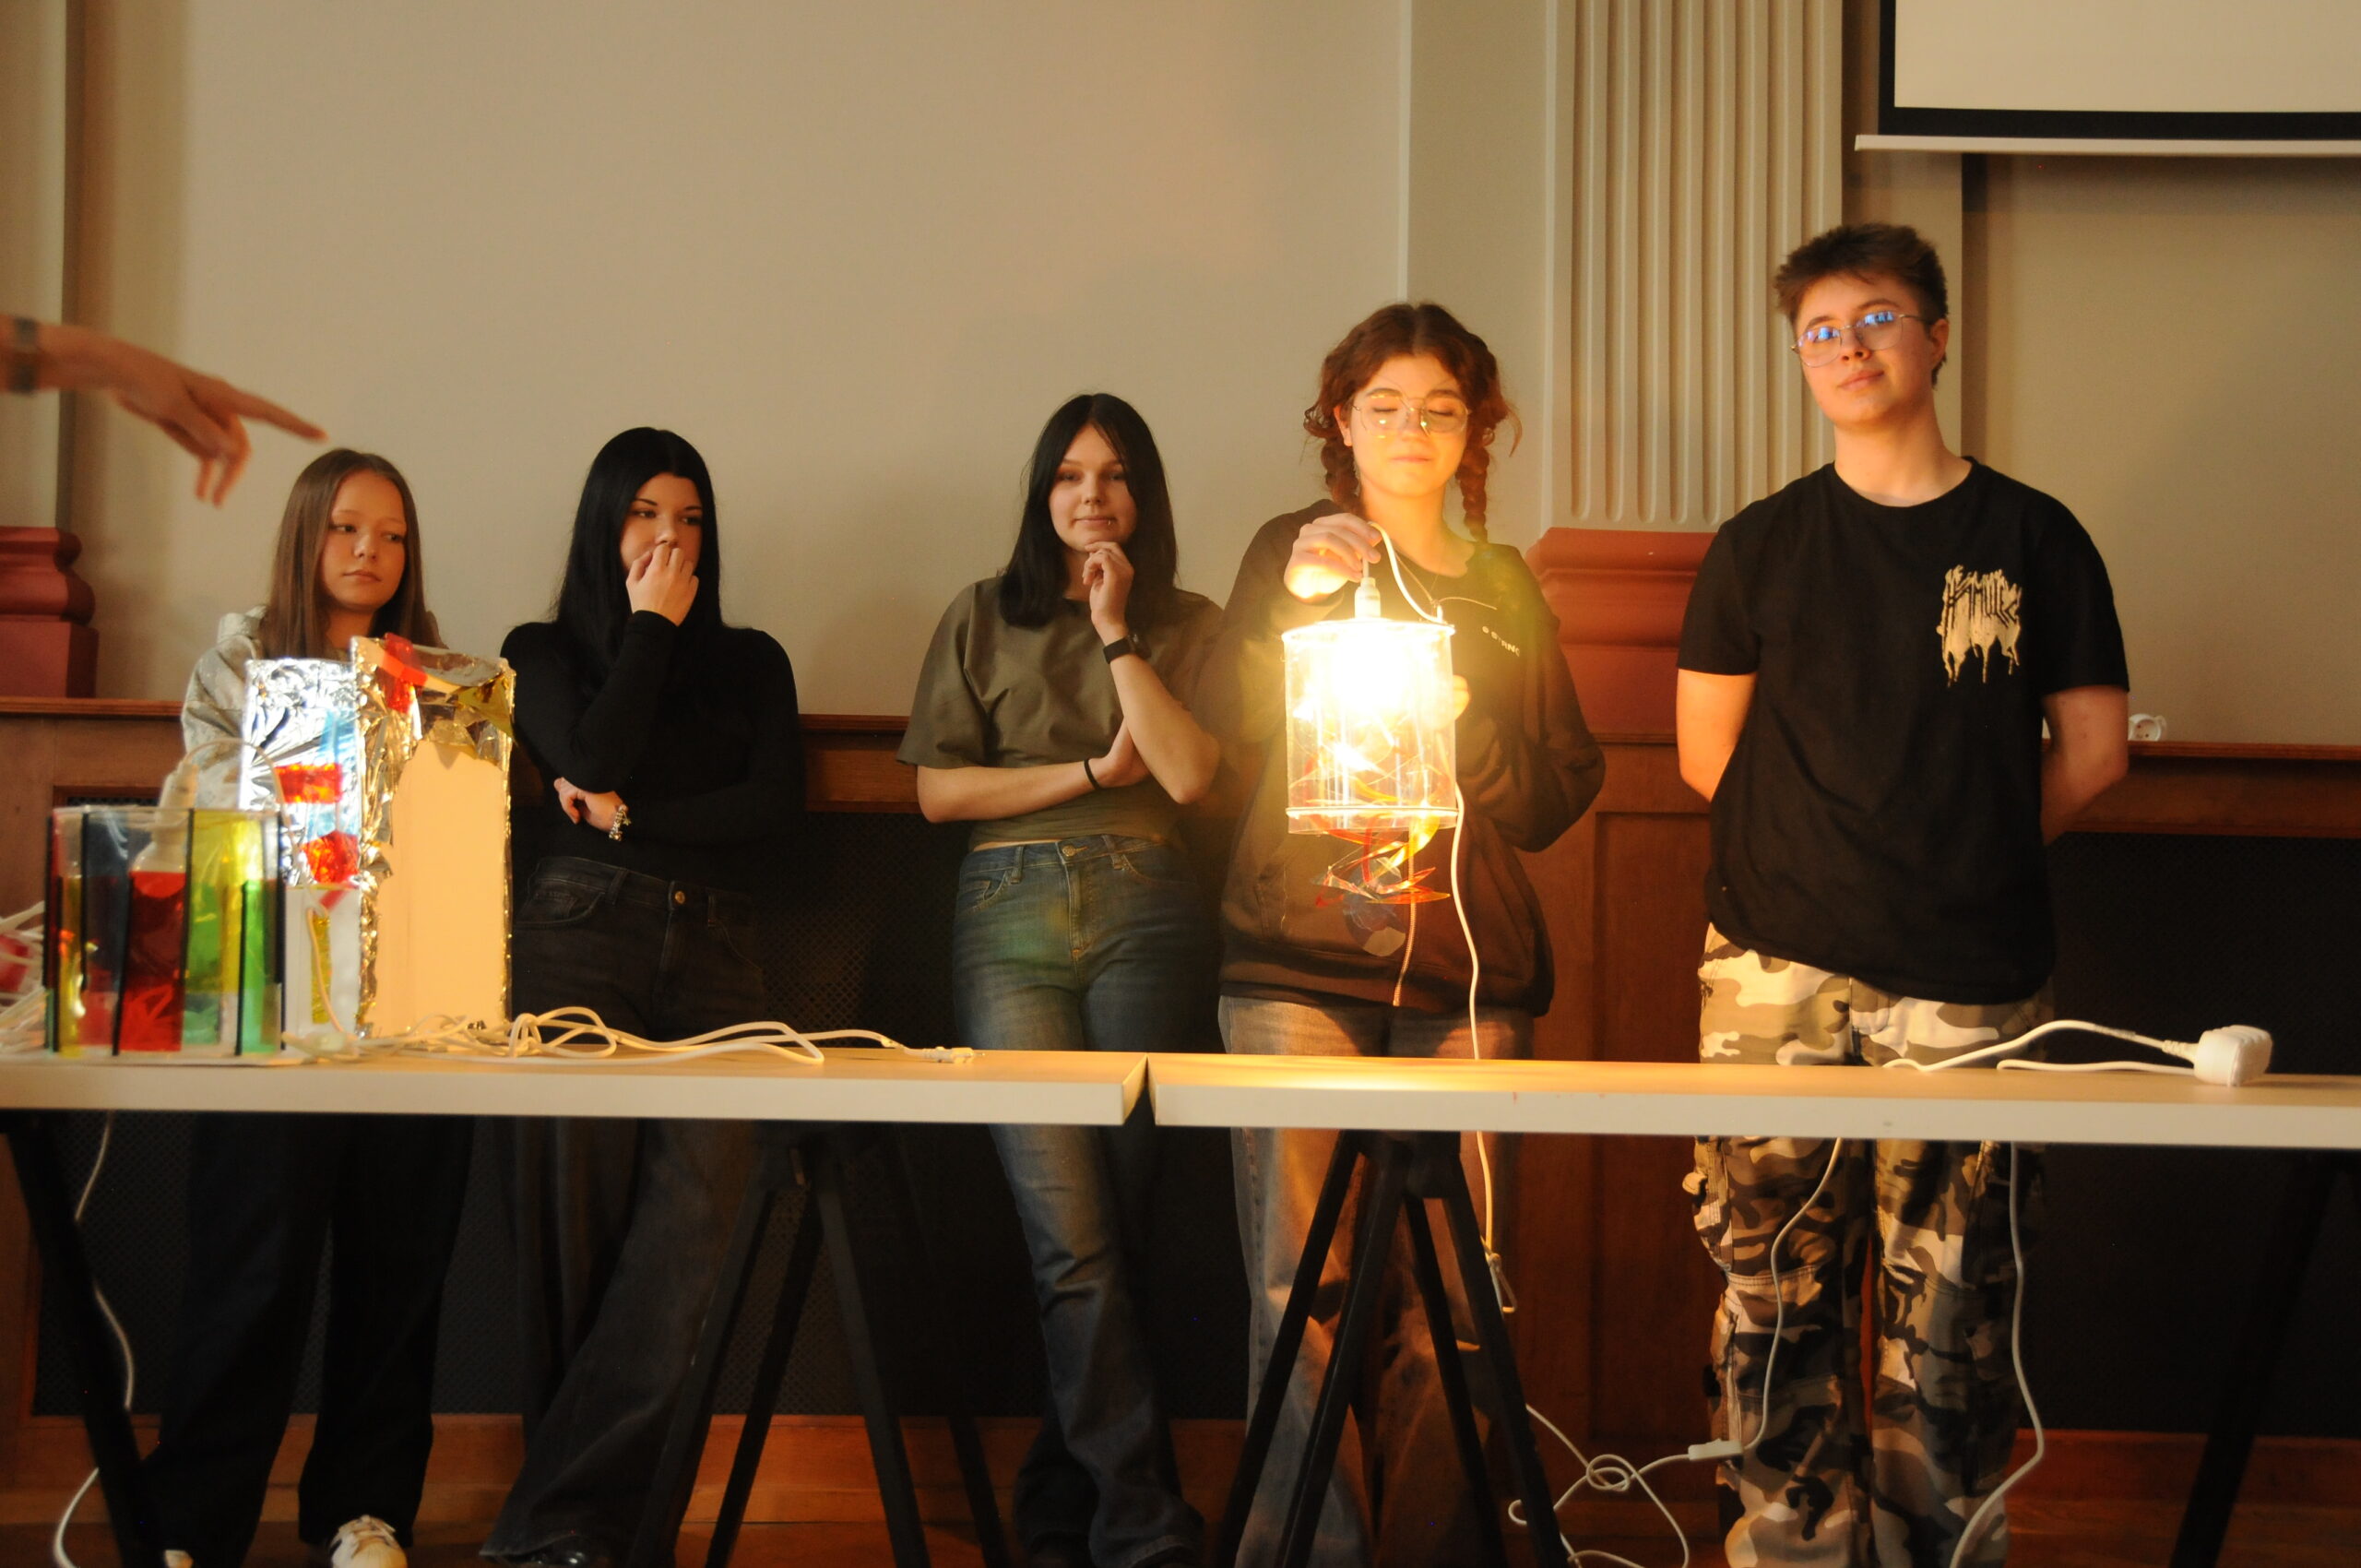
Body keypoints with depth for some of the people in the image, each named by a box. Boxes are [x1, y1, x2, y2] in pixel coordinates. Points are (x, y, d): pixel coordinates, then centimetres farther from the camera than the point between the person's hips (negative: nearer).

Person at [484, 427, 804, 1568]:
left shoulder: (752, 663, 22)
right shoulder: (544, 651, 17)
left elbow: (775, 814, 8)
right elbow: (590, 759, -3)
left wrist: (629, 818, -1)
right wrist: (650, 627, 6)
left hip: (710, 960, 1)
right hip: (575, 948, -1)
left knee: (689, 1228, -17)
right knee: (574, 1238, -8)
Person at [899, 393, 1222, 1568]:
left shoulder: (1189, 626, 13)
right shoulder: (983, 619, 14)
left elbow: (1188, 774, -3)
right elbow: (938, 789, 6)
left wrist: (1116, 631, -1)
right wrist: (1096, 771, 0)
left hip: (1144, 912, 0)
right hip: (1010, 917, 0)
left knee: (1105, 1229, -2)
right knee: (1074, 1238, -11)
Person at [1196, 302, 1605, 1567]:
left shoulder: (1504, 588, 17)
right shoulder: (1292, 554, 12)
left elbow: (1560, 795, 13)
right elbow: (1224, 719, -7)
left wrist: (1464, 732, -5)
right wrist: (1292, 599, -22)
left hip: (1463, 972, 2)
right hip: (1297, 961, -1)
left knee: (1442, 1295, -4)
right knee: (1299, 1287, -8)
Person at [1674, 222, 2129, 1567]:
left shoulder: (2034, 538, 7)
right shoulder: (1761, 547, 9)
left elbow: (2093, 756, 11)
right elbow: (1707, 754, 14)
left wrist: (1969, 855, 12)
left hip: (1969, 981, -1)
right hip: (1781, 967, 1)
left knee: (1951, 1305, 1)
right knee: (1774, 1287, 0)